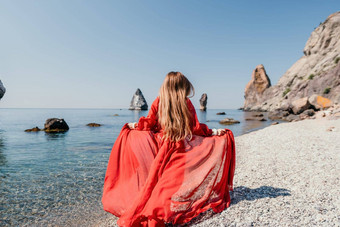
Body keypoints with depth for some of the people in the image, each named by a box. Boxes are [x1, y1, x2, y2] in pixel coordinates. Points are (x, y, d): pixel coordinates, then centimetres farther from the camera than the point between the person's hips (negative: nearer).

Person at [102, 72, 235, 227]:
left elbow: (149, 123, 5)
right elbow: (196, 128, -4)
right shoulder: (186, 103, -3)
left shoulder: (158, 102, 1)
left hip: (159, 146, 2)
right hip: (183, 149, -2)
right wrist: (213, 132, 9)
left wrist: (135, 126, 24)